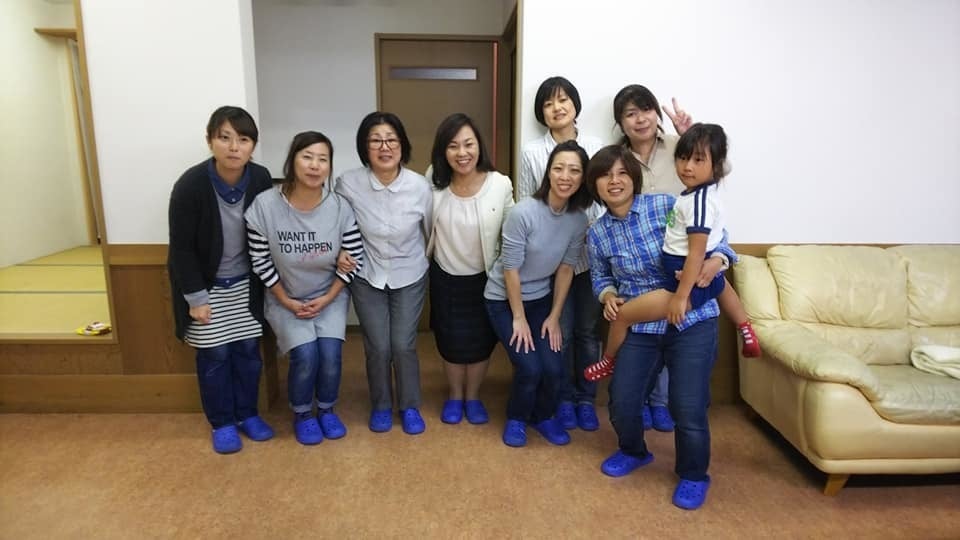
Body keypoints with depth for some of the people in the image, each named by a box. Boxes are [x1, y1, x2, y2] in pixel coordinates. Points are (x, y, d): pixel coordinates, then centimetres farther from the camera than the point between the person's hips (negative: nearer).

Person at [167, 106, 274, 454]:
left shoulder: (261, 179, -13)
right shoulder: (190, 185, -23)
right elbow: (181, 247, -16)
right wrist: (196, 297, -14)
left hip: (245, 283, 3)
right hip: (205, 284, -3)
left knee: (248, 350, 10)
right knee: (215, 355, 6)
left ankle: (247, 414, 29)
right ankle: (222, 423, 25)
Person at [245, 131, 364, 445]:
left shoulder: (340, 208, -17)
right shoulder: (265, 205, -20)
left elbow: (354, 258, -7)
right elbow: (260, 261, -11)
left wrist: (327, 298, -10)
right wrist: (287, 301, -10)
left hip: (330, 296, 1)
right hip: (285, 298, -1)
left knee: (330, 352, -15)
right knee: (305, 355, -17)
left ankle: (326, 410, 16)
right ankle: (301, 415, 14)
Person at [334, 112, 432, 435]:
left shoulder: (420, 186, -16)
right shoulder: (348, 184, -18)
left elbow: (431, 232, 1)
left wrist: (420, 261, 12)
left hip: (410, 277, 0)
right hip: (367, 277, 0)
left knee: (403, 345, 1)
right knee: (378, 347, 3)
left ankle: (410, 406, 26)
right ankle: (381, 406, 29)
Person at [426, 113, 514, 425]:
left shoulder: (501, 185, -18)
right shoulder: (434, 181, -14)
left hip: (485, 278, 0)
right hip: (445, 277, 1)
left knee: (481, 341, 14)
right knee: (451, 341, 14)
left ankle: (473, 397, 38)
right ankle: (455, 396, 39)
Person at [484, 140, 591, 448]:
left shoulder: (579, 219, -10)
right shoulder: (524, 213, -26)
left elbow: (566, 269, -1)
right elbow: (510, 269, -20)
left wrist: (554, 316, -1)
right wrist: (519, 318, -13)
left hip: (540, 299, 4)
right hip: (504, 299, -4)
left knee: (553, 369, -6)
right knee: (530, 368, -13)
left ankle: (543, 416, 27)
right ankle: (516, 419, 19)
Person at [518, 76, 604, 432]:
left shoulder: (595, 148, 2)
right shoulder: (532, 152, -3)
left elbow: (604, 200, 5)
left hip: (590, 254, 2)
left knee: (588, 331, 11)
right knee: (560, 332, 6)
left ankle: (586, 398, 28)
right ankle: (565, 398, 26)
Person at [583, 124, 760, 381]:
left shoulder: (698, 201, -24)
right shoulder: (700, 193, 2)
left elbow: (697, 253, -28)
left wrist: (680, 297, -27)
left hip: (692, 285, -11)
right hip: (708, 277, 11)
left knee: (623, 314, -3)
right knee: (720, 284, 49)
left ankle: (608, 362, 22)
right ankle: (748, 334, 62)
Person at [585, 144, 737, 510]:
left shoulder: (666, 206, -10)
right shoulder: (597, 234, 1)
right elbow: (601, 276, 16)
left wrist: (716, 259, -22)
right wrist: (608, 296, -5)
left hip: (692, 321, -3)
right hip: (639, 328, 3)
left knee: (688, 407, -6)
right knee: (621, 402, 1)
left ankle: (693, 476, 25)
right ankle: (633, 452, 37)